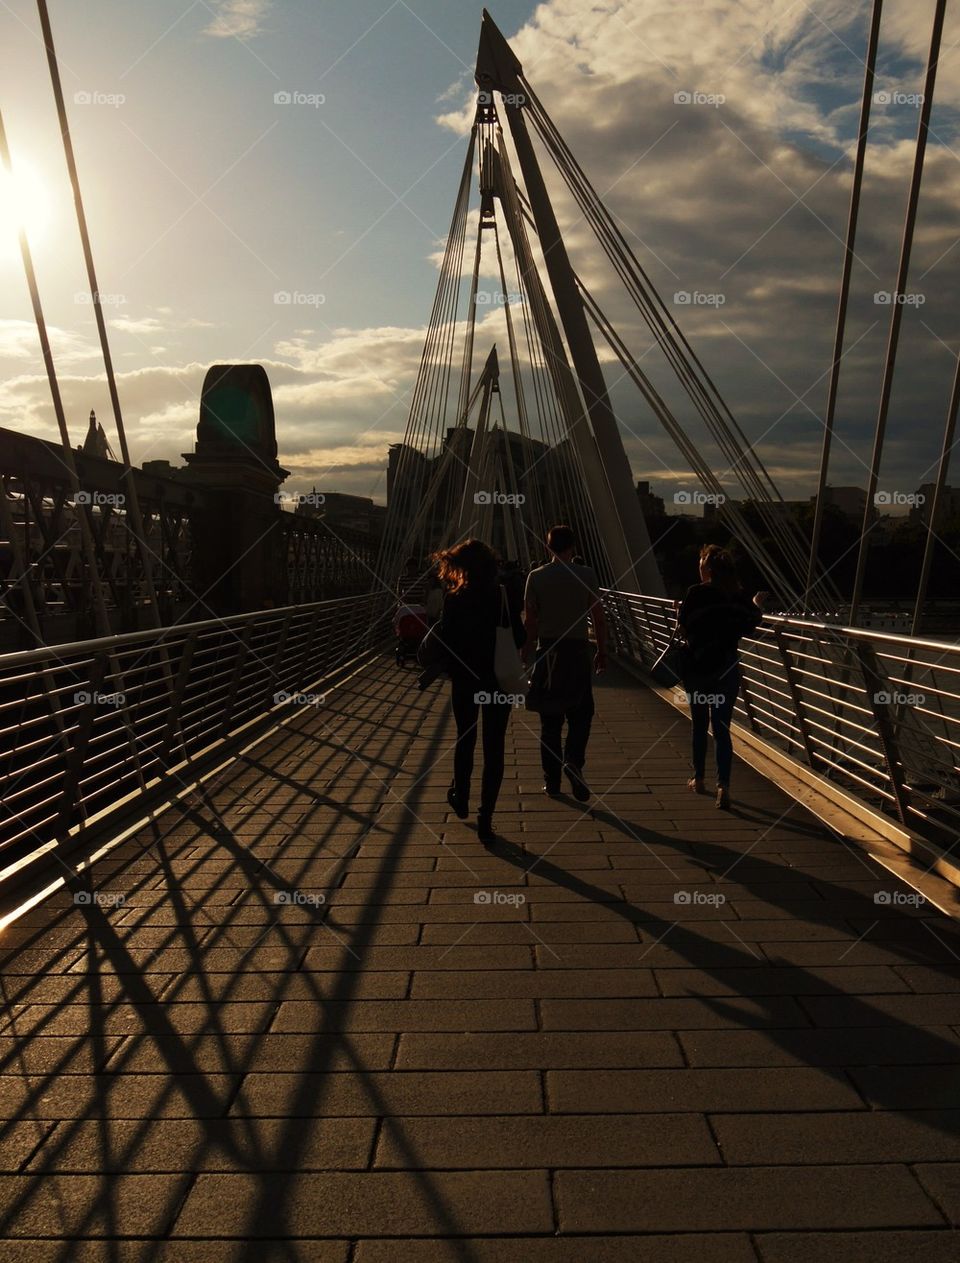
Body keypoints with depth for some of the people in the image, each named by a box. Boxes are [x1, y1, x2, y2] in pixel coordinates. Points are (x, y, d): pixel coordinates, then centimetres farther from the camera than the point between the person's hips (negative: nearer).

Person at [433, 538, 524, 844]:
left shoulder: (454, 599, -12)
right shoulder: (506, 596, -6)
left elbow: (445, 643, -11)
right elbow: (519, 639, -5)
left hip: (465, 681, 0)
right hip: (500, 682, 1)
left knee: (465, 741, 21)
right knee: (493, 749, 8)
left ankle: (461, 799, 39)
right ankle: (485, 821, 9)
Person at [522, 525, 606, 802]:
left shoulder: (536, 577, 0)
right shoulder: (586, 575, -2)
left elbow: (529, 621, 0)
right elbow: (598, 617, -2)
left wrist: (525, 654, 8)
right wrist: (602, 651, 7)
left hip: (547, 650, 1)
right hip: (578, 649, -1)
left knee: (550, 718, 9)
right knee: (581, 712, 10)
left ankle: (551, 779, 14)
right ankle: (573, 762, -12)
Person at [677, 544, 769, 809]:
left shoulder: (696, 593, -12)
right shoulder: (739, 594, -1)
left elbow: (682, 629, -10)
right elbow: (749, 625, 9)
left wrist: (679, 612, 11)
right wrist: (758, 605, 27)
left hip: (698, 668, -2)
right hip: (727, 669, 2)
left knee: (700, 725, 14)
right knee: (722, 728, 5)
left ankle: (699, 779, 26)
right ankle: (723, 786, -5)